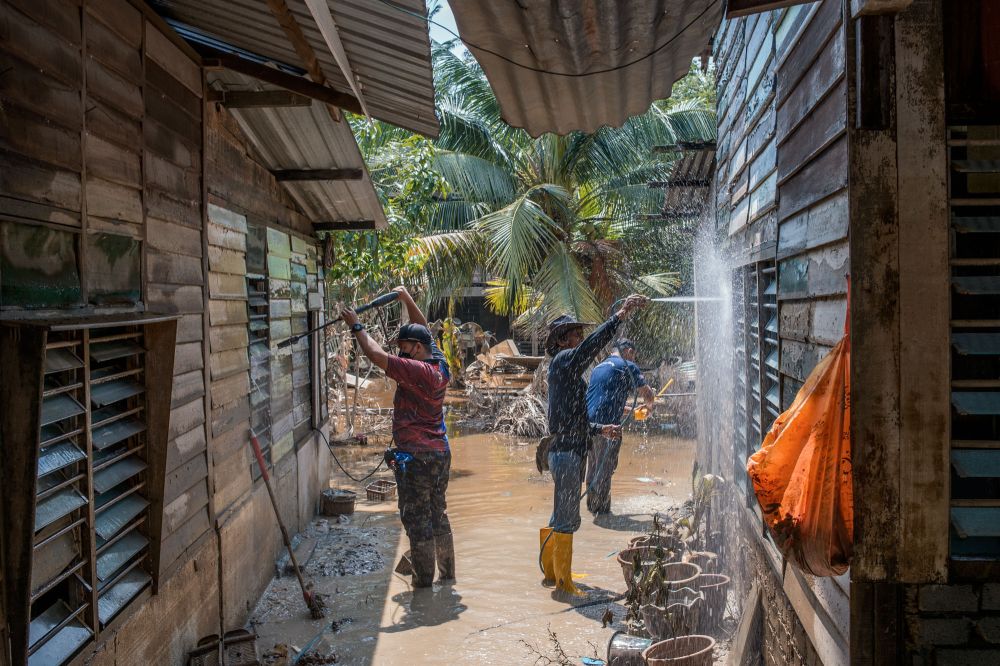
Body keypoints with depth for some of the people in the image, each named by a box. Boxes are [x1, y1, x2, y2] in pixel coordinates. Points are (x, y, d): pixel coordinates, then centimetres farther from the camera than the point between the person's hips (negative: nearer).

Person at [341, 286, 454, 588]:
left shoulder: (417, 371, -20)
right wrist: (406, 298, 22)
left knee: (417, 520, 1)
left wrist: (357, 327, -11)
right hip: (440, 453, 9)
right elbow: (422, 328, 20)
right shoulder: (439, 364, 5)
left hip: (416, 458, -9)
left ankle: (424, 580, 8)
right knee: (438, 515, 18)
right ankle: (447, 572, 26)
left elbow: (378, 356, -23)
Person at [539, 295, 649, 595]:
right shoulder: (562, 361, -9)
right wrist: (621, 314, -29)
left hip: (570, 451, 10)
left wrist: (600, 429, 16)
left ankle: (551, 572, 29)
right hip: (566, 453, -10)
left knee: (562, 517, 18)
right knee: (567, 520, -3)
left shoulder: (570, 371, 20)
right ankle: (563, 581, 5)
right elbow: (593, 343, -26)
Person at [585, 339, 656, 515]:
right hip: (606, 423, -8)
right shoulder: (627, 366, -1)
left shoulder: (599, 367, 23)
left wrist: (629, 411, 35)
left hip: (588, 421, 8)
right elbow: (648, 394, -3)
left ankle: (592, 505, 24)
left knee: (593, 466, 17)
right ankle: (601, 509, 6)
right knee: (605, 467, 0)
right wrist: (649, 405, 20)